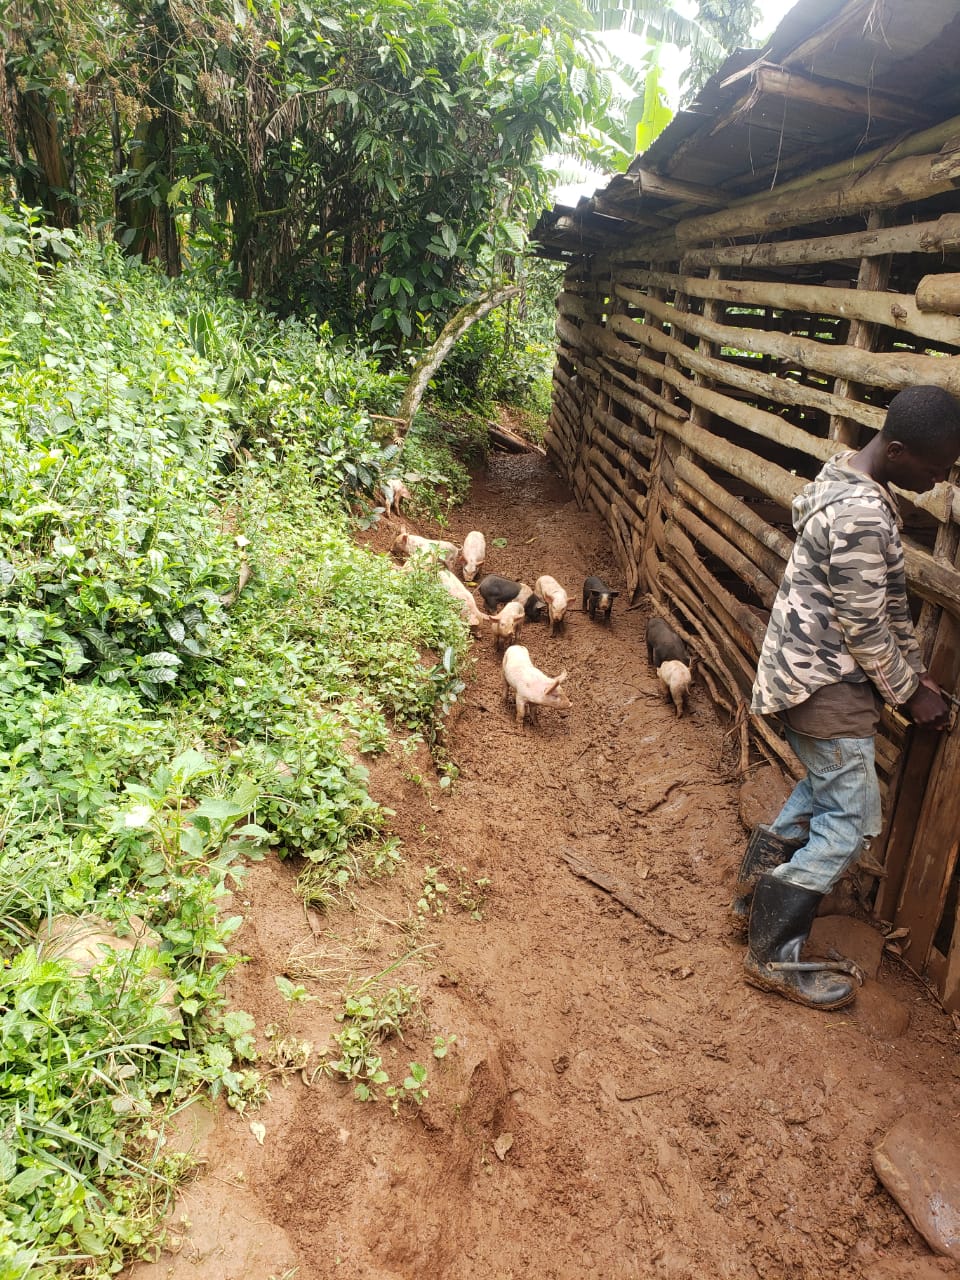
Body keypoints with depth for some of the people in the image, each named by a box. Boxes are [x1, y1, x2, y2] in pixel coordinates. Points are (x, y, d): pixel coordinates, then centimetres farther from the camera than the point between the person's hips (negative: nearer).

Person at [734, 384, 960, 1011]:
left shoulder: (853, 482, 7)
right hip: (826, 681, -10)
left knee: (829, 786, 26)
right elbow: (866, 626, -21)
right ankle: (775, 955, 10)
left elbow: (890, 600, 13)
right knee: (851, 822, -1)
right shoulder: (862, 514, -26)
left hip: (815, 669, 10)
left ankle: (758, 883, 38)